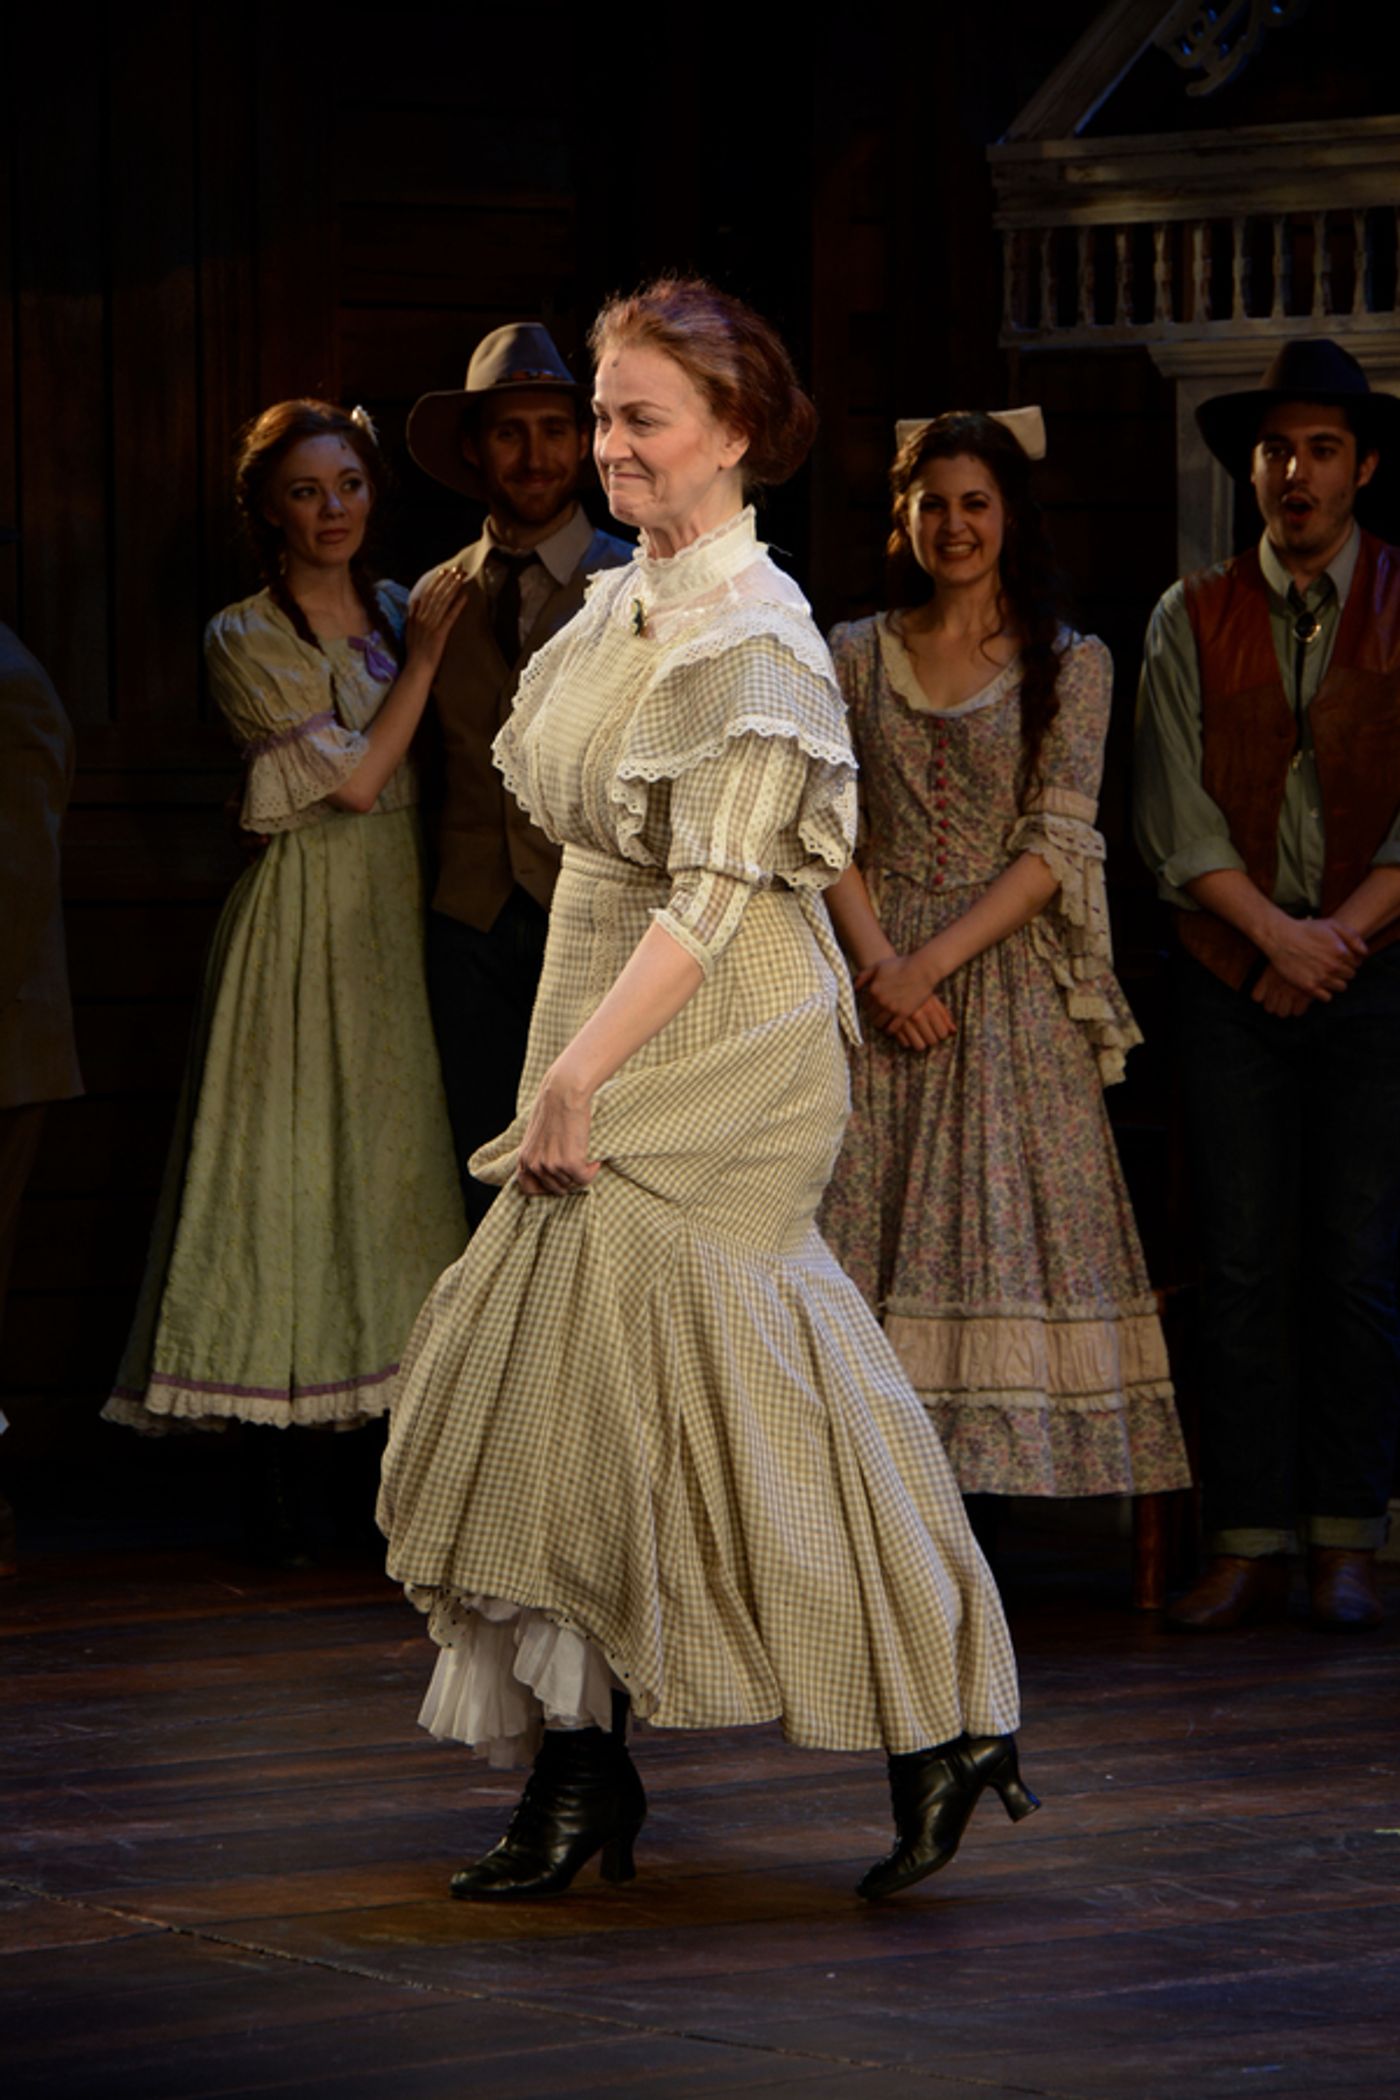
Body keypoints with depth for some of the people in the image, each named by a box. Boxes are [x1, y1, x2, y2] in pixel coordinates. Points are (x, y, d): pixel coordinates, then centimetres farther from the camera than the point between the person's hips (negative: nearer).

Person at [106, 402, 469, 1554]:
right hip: (303, 926, -5)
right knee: (294, 1168, -6)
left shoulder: (399, 611, 12)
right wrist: (423, 657, -6)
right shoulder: (246, 639, -4)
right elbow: (353, 774, -11)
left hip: (401, 916, 5)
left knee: (393, 1164, 4)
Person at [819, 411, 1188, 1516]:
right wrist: (879, 965, -10)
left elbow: (1056, 848, -5)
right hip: (883, 978, 2)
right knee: (873, 1210, -3)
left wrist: (933, 960, -13)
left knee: (1009, 1216, -5)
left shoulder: (1071, 664, 3)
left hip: (1010, 979, -2)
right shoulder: (856, 656, 9)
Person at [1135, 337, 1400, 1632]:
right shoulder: (1192, 622, 8)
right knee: (1243, 1270, -1)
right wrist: (1274, 932, -11)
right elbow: (1176, 814, 1)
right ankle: (1249, 1548, 2)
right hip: (1232, 982, 1)